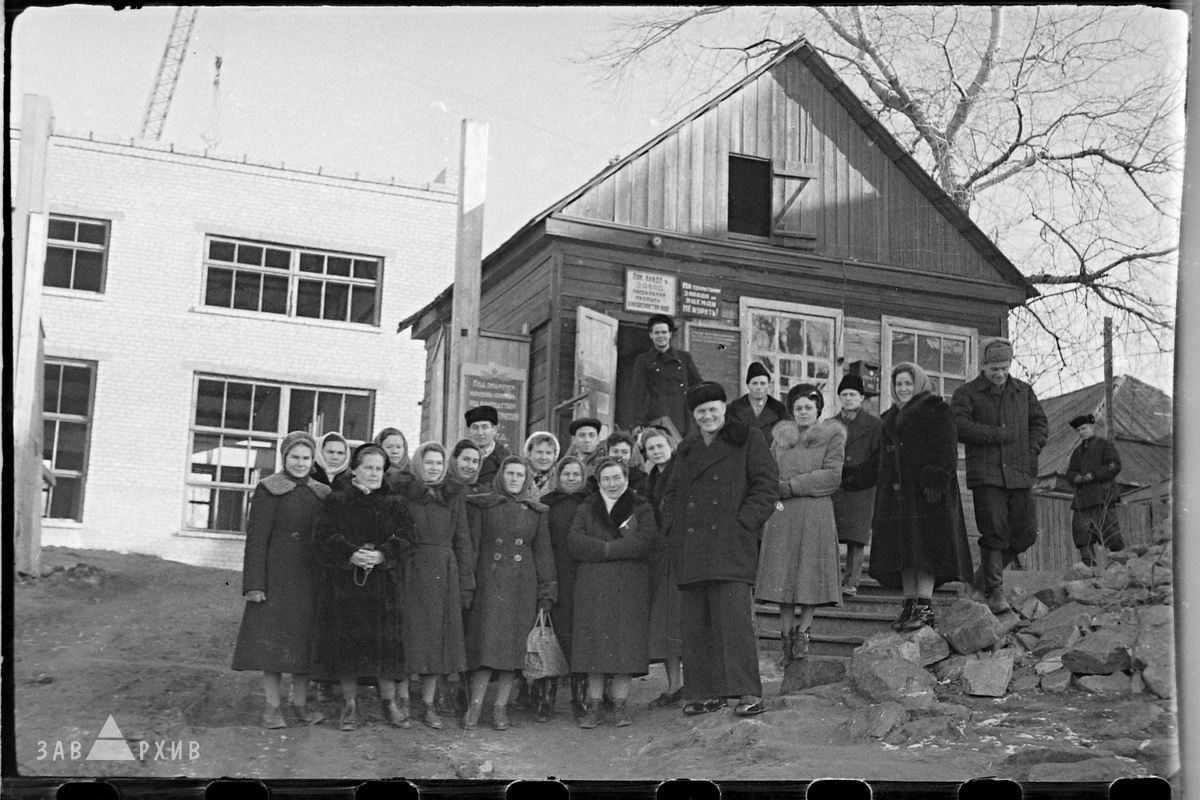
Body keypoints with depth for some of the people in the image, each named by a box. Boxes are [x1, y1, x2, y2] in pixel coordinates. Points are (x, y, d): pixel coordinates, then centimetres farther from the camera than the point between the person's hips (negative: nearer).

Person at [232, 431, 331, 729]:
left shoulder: (321, 494, 11)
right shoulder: (268, 490, -3)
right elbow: (256, 539, -7)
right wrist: (253, 584, -13)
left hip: (311, 578, 4)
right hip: (277, 575, -4)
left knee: (305, 640, 6)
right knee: (273, 638, -2)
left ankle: (300, 702, 15)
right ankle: (272, 707, 5)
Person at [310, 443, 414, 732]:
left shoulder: (396, 506, 11)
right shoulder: (336, 503, 6)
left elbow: (405, 540, 0)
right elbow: (324, 540, -4)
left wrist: (382, 555, -17)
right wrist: (351, 555, -20)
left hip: (383, 585, 1)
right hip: (343, 584, -1)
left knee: (386, 641, -2)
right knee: (346, 641, -1)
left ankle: (388, 700, 10)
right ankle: (350, 703, 10)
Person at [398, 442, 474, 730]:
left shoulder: (455, 495, 9)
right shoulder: (403, 494, 1)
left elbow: (462, 541, 10)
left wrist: (465, 584, 5)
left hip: (444, 574, 3)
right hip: (410, 573, -3)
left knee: (439, 639, 4)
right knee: (411, 637, -2)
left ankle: (429, 706, 12)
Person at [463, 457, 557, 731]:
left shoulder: (536, 512, 13)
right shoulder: (482, 506, 7)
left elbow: (543, 553, 12)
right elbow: (470, 545, 3)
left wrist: (547, 592, 5)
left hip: (522, 585, 2)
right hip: (489, 582, -2)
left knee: (514, 644, -1)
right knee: (486, 641, -10)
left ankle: (501, 706, 6)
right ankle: (475, 705, -3)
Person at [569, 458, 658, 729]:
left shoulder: (641, 509, 11)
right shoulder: (586, 509, 16)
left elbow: (646, 540, -8)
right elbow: (574, 542, -1)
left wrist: (606, 549, -10)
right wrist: (612, 548, -11)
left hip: (630, 587, -1)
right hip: (593, 586, 1)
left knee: (626, 643, -4)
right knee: (595, 643, -3)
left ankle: (620, 704, 4)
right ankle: (593, 706, 2)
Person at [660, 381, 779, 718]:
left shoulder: (747, 440, 5)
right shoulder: (686, 450, 21)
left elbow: (766, 486, -1)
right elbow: (670, 494, 26)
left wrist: (744, 523, -11)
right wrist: (674, 529, 10)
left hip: (731, 543, -6)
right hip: (691, 548, 6)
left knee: (734, 616, -15)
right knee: (694, 623, 3)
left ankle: (749, 693, -12)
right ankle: (706, 693, 10)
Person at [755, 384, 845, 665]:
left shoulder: (832, 437, 6)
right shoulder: (780, 438, 17)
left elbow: (832, 476, -6)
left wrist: (790, 486, -10)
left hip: (816, 514, -2)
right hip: (782, 515, 2)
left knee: (812, 575, -4)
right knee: (783, 577, -2)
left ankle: (802, 631, 14)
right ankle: (787, 640, 5)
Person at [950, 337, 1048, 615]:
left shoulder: (1024, 391, 17)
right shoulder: (966, 393, 3)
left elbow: (1040, 423, 20)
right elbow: (960, 426, -10)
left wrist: (1031, 450, 2)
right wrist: (998, 435, -11)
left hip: (1020, 474, 4)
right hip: (985, 474, -4)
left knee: (1026, 533, 2)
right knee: (994, 533, -9)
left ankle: (984, 574, 22)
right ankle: (994, 591, 0)